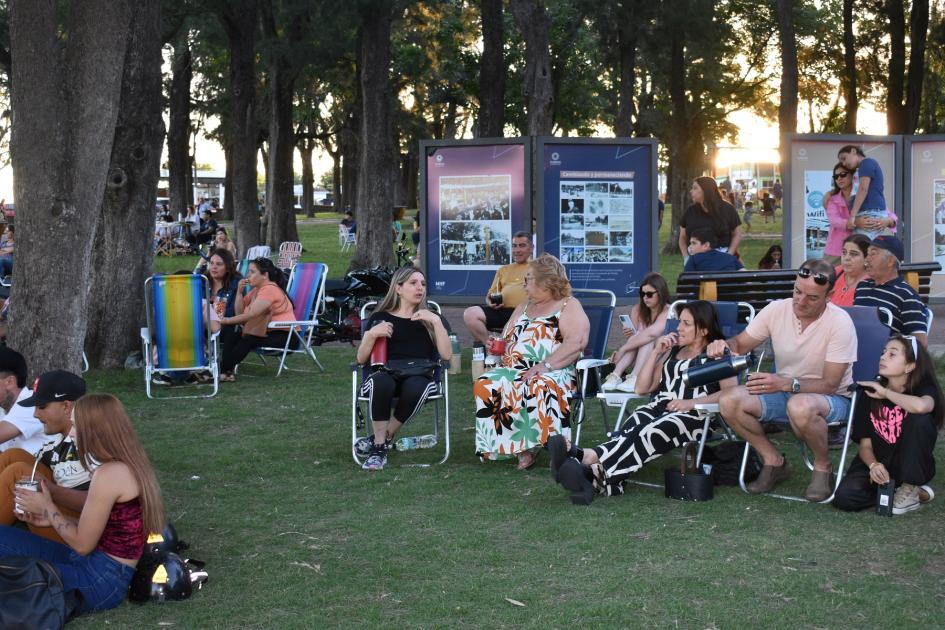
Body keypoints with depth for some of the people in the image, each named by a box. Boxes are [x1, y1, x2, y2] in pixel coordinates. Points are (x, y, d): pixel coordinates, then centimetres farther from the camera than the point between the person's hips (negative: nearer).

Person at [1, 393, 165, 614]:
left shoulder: (109, 474, -19)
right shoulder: (130, 464, 9)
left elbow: (82, 544, -13)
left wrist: (48, 507, 0)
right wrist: (52, 518, 14)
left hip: (100, 581, -9)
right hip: (109, 571, 9)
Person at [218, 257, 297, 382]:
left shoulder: (269, 289, -15)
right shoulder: (256, 289, 16)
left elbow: (251, 314, -24)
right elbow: (239, 313, 7)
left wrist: (226, 320, -21)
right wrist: (239, 292, -3)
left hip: (284, 334, -9)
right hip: (267, 332, 9)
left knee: (248, 340, -27)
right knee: (234, 337, -8)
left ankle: (223, 370, -24)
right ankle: (226, 370, -23)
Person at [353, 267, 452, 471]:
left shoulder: (431, 319, 20)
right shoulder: (380, 317, 19)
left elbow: (446, 355, 3)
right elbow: (361, 359, 12)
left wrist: (436, 322, -5)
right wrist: (372, 334, -5)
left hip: (419, 377, 0)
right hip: (385, 376, 0)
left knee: (415, 387, -37)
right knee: (381, 382, -38)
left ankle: (380, 439, -18)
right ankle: (380, 447, -26)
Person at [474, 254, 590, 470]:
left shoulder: (569, 306, 5)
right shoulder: (523, 307, 29)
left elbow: (577, 342, -12)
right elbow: (506, 343, 32)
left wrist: (545, 365, -21)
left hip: (554, 372, -6)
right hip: (513, 369, 6)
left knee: (539, 388, -41)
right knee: (485, 385, -24)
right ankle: (523, 448, -25)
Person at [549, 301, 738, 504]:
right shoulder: (673, 351, 30)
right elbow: (642, 388, 23)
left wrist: (692, 403, -15)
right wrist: (656, 353, 12)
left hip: (693, 414, -5)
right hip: (660, 406, 5)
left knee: (651, 432, -36)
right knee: (631, 428, -31)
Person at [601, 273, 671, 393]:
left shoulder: (668, 311, -17)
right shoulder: (637, 310, 1)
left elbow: (652, 333, -33)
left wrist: (622, 349, -35)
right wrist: (630, 336, -24)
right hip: (639, 360, 4)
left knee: (647, 339, -30)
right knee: (635, 339, -24)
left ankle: (634, 379, -46)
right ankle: (615, 375, -40)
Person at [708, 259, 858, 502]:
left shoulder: (839, 323, -20)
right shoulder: (776, 310, -8)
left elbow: (829, 384, -20)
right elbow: (740, 345, 3)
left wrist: (786, 383, -36)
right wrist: (724, 346, -22)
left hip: (833, 399, -5)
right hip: (784, 391, 5)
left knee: (800, 406, -40)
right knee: (729, 400, -20)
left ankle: (823, 466, -10)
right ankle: (773, 461, 1)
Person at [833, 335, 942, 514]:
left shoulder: (924, 390, -9)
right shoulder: (869, 392, 0)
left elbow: (920, 406, -38)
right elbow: (865, 444, -1)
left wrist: (885, 393, -21)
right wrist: (873, 465, -25)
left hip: (912, 467, -2)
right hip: (878, 464, 2)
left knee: (920, 420, -29)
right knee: (844, 497, -27)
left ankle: (910, 491, -13)